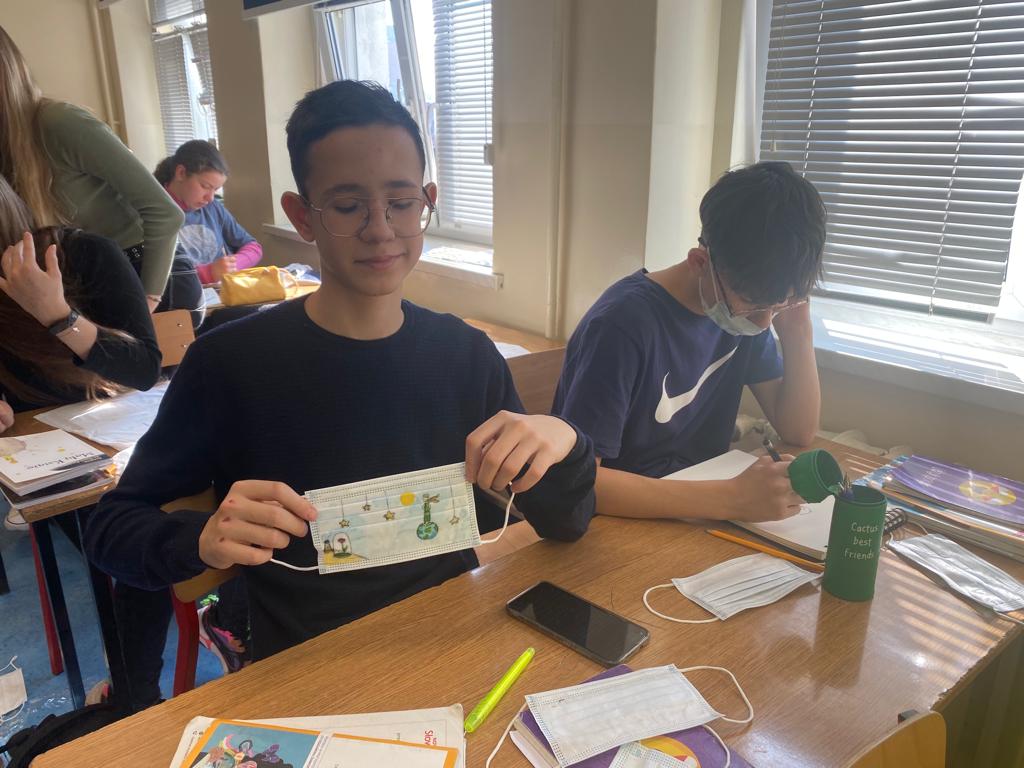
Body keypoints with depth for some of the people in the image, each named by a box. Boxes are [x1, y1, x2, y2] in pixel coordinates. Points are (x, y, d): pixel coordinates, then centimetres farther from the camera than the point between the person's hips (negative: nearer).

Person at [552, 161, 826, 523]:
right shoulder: (624, 323, -24)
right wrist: (732, 499, -32)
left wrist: (797, 327, -11)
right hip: (620, 524, -6)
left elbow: (798, 430, 3)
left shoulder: (744, 303, -2)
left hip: (698, 514, 7)